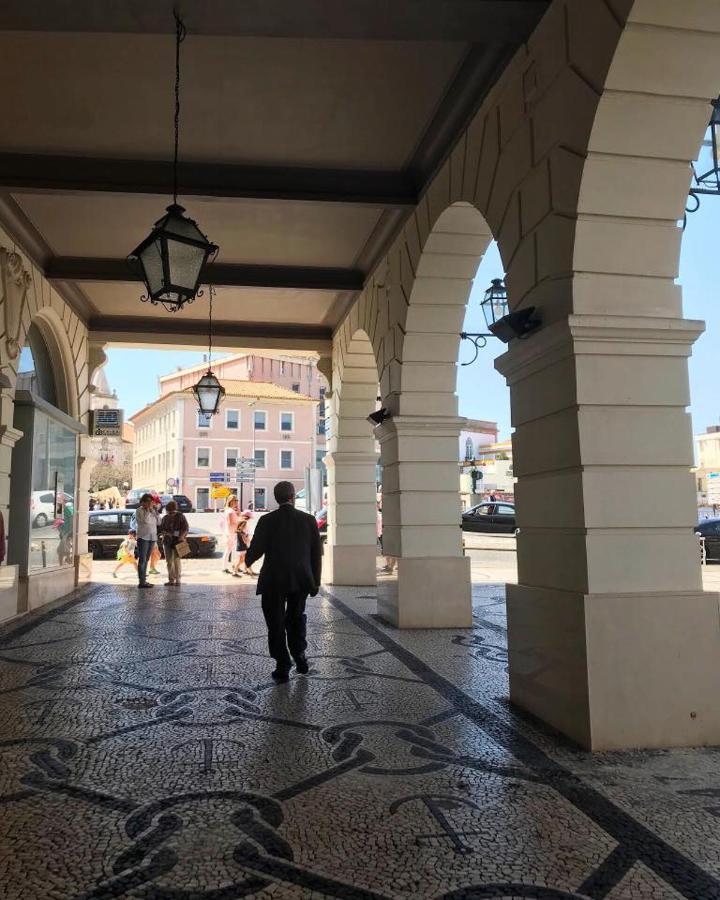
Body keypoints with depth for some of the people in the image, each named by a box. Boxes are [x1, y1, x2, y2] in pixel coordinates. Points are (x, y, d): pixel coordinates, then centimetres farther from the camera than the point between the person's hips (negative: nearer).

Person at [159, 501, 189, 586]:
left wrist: (182, 536, -19)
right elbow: (161, 529, 13)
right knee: (169, 561, 3)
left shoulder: (180, 516, -1)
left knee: (177, 560, -8)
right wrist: (165, 533, -8)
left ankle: (178, 579, -4)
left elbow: (186, 528, -4)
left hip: (178, 541, -4)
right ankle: (171, 579, 8)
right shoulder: (165, 518, 11)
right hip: (167, 541, 4)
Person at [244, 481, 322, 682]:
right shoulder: (309, 520, -3)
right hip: (301, 580, 2)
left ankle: (283, 667, 12)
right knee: (296, 617, 24)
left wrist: (246, 562, 13)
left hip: (273, 582, -2)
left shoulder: (267, 520, -10)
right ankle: (299, 655, 16)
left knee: (276, 624, 9)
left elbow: (255, 550, -10)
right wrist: (315, 581, 10)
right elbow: (317, 553, 1)